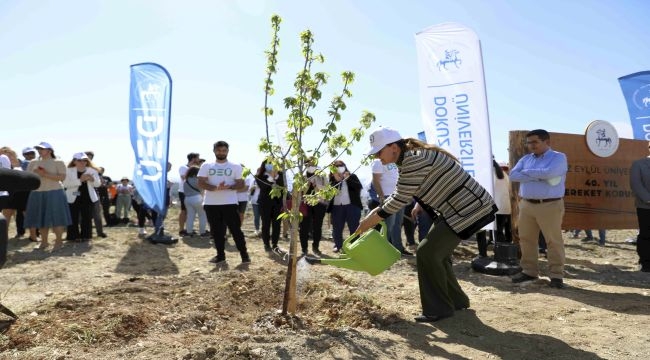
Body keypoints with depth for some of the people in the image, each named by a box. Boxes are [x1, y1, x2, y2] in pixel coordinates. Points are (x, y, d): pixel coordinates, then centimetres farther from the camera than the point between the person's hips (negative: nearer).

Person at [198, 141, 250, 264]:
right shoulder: (206, 166, 6)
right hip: (211, 204, 2)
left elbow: (241, 184, 2)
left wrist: (229, 187, -19)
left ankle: (244, 254, 7)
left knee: (235, 229, -1)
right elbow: (201, 184, -2)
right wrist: (216, 188, -20)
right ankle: (220, 255, 19)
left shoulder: (235, 166, 4)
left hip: (230, 203, -2)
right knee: (216, 231, 8)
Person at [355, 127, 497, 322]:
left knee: (427, 253, -9)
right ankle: (457, 301, 30)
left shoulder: (414, 160, -25)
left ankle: (439, 309, 3)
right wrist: (420, 203, 6)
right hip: (455, 210, 10)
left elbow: (400, 198, -23)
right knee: (438, 253, 16)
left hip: (468, 209, -10)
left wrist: (371, 220, -15)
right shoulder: (410, 157, 6)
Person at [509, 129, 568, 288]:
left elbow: (549, 172, -21)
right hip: (526, 205, 5)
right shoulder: (526, 159, 14)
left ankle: (556, 275, 9)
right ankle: (529, 271, 20)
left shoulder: (558, 157, -1)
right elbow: (513, 175, -1)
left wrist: (527, 172, -6)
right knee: (526, 239, 9)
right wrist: (538, 177, -11)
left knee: (554, 241, 0)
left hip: (550, 206, -5)